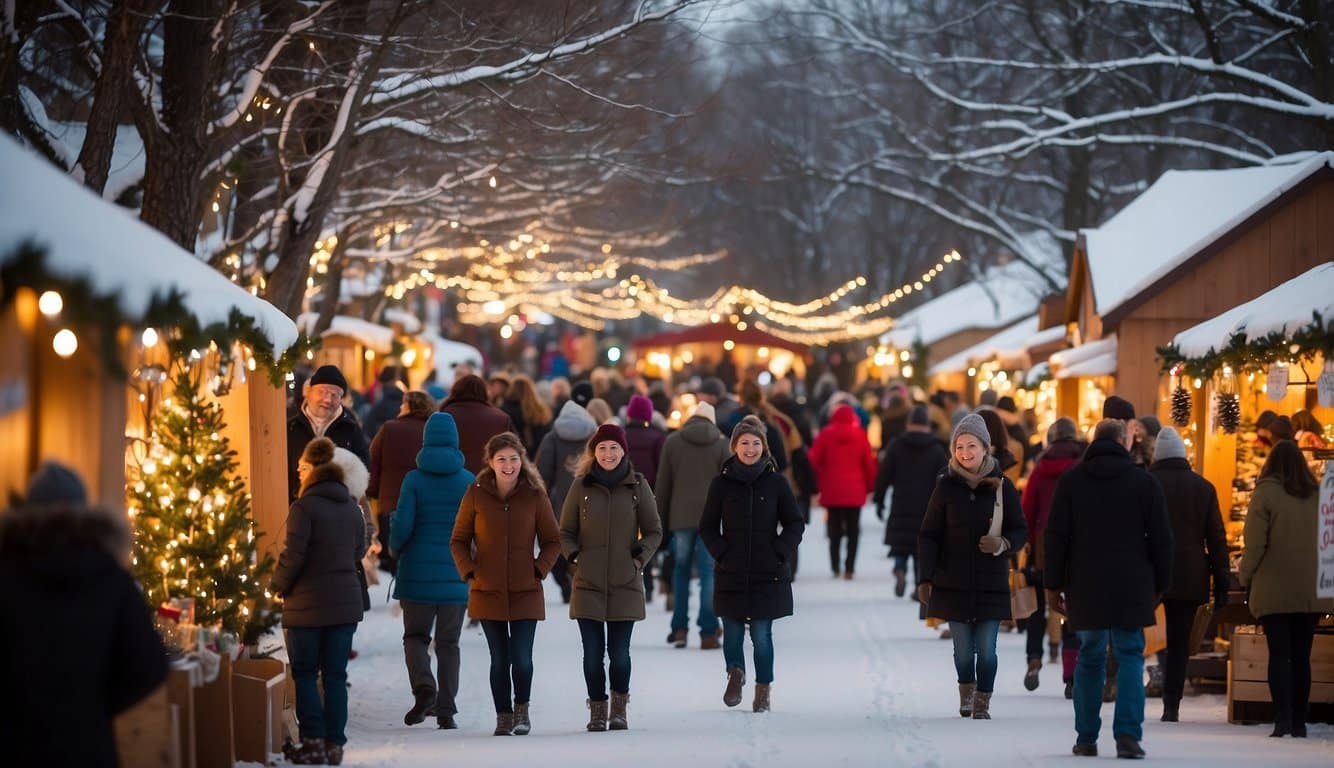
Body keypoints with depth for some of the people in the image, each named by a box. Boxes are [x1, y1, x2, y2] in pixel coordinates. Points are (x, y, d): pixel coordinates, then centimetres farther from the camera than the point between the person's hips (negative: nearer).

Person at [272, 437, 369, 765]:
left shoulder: (304, 508, -14)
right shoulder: (352, 508, 7)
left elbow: (293, 555, -15)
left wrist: (278, 587, 0)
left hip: (308, 603, -5)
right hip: (346, 602, 5)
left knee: (304, 674, 4)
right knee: (335, 676, 9)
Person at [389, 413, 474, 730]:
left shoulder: (414, 480, -6)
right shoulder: (468, 481, -2)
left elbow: (402, 525, -10)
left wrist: (395, 548, 11)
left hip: (418, 573, -1)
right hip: (455, 574, 1)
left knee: (415, 636, 12)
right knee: (448, 643, 10)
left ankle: (424, 687, -14)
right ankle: (446, 709, 6)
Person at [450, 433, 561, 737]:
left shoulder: (534, 495, 0)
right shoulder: (476, 494, 0)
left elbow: (552, 541, 8)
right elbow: (459, 540, 7)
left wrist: (540, 570, -5)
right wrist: (469, 571, -6)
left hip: (526, 592, -1)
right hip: (488, 592, 1)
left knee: (522, 658, -7)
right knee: (499, 659, 6)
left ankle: (522, 708, 17)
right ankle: (503, 715, 20)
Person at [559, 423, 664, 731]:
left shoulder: (638, 486, 4)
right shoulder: (581, 486, 5)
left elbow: (654, 531, 11)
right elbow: (566, 531, 12)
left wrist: (640, 557, -4)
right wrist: (573, 555, -5)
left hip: (625, 583, 0)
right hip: (588, 584, 0)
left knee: (619, 651, -2)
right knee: (593, 652, -1)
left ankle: (619, 707, 17)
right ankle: (597, 710, 12)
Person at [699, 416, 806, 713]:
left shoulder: (776, 482, 1)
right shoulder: (722, 482, 2)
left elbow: (795, 524, 7)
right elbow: (707, 526, 8)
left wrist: (780, 553, -4)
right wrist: (721, 552, -4)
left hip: (768, 574, -1)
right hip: (731, 574, 1)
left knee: (762, 634, -1)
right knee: (733, 631, 4)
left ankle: (763, 689, 10)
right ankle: (735, 672, 31)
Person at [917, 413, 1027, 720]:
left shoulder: (1002, 486, 1)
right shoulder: (947, 486, 0)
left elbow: (1020, 532, 7)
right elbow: (929, 535, 1)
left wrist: (1003, 544, -15)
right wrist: (925, 579, -7)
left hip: (991, 583, 0)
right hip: (954, 583, 0)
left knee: (986, 649, -4)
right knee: (963, 649, 3)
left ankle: (982, 703, 11)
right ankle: (966, 691, 28)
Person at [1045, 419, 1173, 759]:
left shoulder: (1071, 480, 4)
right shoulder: (1144, 482, 1)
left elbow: (1056, 536, 2)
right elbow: (1161, 539, 2)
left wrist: (1053, 584, 7)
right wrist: (1159, 586, 12)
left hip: (1085, 587, 1)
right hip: (1132, 588, -1)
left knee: (1090, 658, 11)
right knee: (1130, 657, 2)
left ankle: (1086, 738, 11)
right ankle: (1128, 734, -10)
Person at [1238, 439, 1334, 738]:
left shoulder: (1266, 493, -7)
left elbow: (1255, 542, -9)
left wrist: (1246, 578, 2)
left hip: (1274, 590, -3)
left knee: (1279, 654, -3)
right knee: (1301, 656, 8)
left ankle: (1283, 719, -14)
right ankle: (1299, 722, 9)